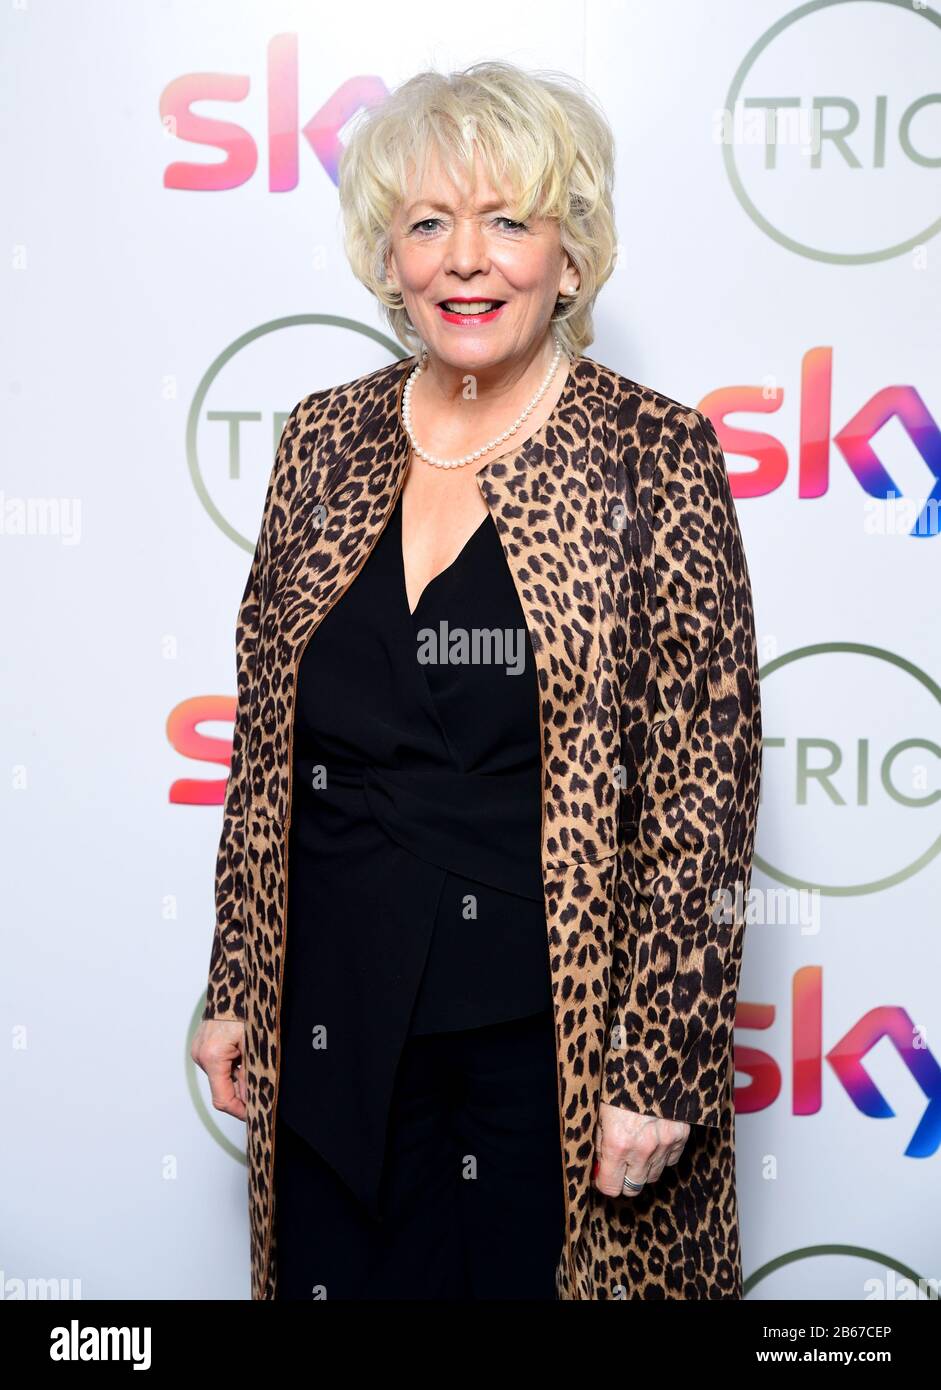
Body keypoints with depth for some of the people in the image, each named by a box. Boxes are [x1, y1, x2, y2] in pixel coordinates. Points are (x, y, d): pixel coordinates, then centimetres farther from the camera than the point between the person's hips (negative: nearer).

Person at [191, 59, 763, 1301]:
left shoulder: (656, 458, -8)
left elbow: (705, 787, -10)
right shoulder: (326, 441, 4)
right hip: (331, 1042, 4)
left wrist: (655, 1069, -12)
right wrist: (237, 993, 9)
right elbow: (264, 752, 9)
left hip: (547, 1056, -3)